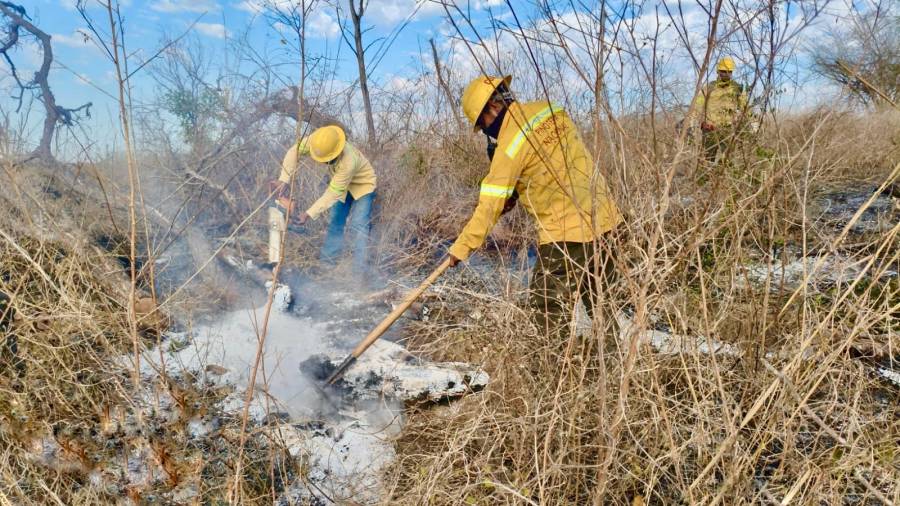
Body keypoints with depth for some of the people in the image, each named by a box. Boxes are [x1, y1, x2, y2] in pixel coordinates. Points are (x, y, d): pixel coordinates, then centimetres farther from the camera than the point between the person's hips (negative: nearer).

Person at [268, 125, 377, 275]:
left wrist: (309, 214, -36)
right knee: (335, 222, 6)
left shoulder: (348, 162, -43)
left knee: (358, 226, -17)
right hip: (341, 183, 7)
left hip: (362, 185, -7)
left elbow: (332, 193, -37)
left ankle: (359, 271, -18)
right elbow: (294, 151, -23)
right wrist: (284, 180, -33)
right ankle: (326, 263, 11)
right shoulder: (320, 140, -28)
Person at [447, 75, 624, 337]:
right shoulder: (548, 110, 7)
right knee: (601, 297, 19)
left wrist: (463, 246, -6)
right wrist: (516, 191, 9)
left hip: (566, 227, -8)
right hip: (601, 215, 9)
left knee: (548, 305, 1)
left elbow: (491, 202, -13)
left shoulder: (512, 140, -15)